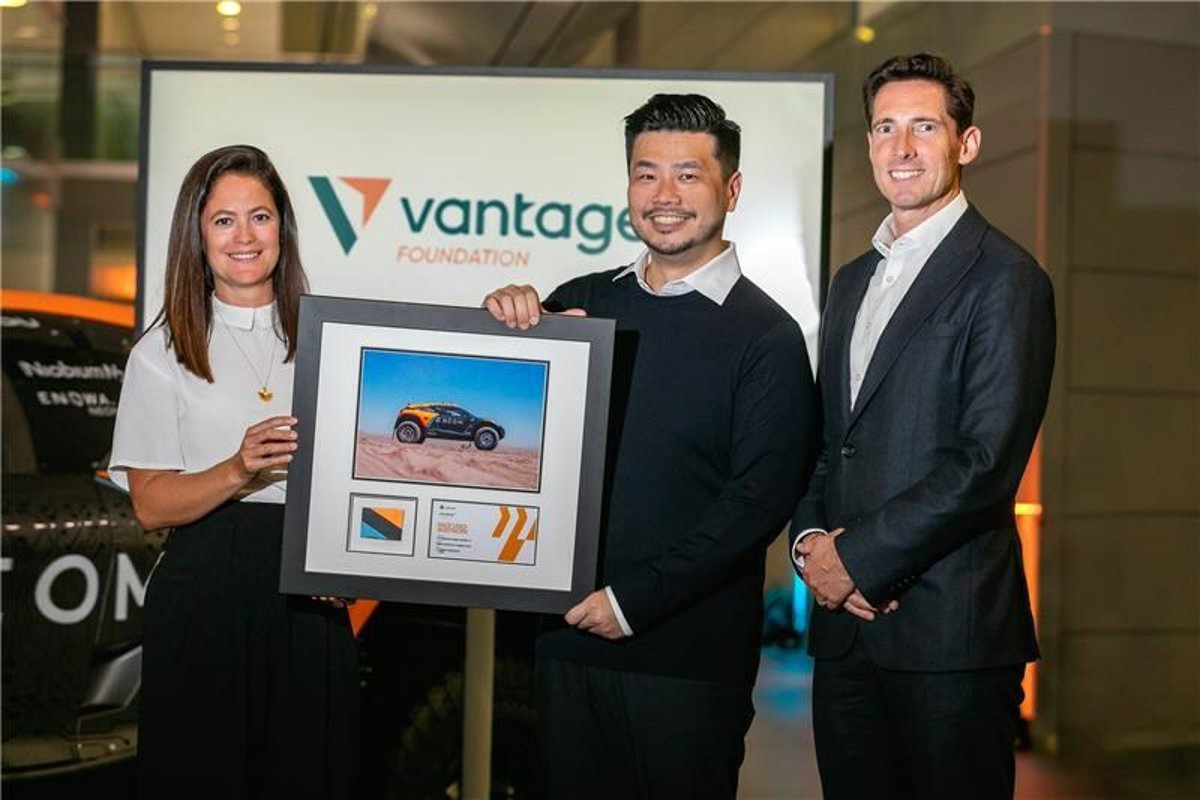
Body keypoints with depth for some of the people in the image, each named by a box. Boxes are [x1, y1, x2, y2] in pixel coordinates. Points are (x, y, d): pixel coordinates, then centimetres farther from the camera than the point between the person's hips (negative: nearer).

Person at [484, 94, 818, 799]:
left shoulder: (766, 336, -7)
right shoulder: (582, 302, 6)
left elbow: (757, 502, -14)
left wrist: (636, 601, -16)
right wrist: (506, 327, -8)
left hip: (687, 655, -4)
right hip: (569, 637, 4)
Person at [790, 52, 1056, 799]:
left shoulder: (1005, 278, -8)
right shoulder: (852, 281, 16)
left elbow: (988, 462, -16)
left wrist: (857, 556, -13)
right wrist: (812, 539, -1)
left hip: (949, 627, -7)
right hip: (846, 620, 7)